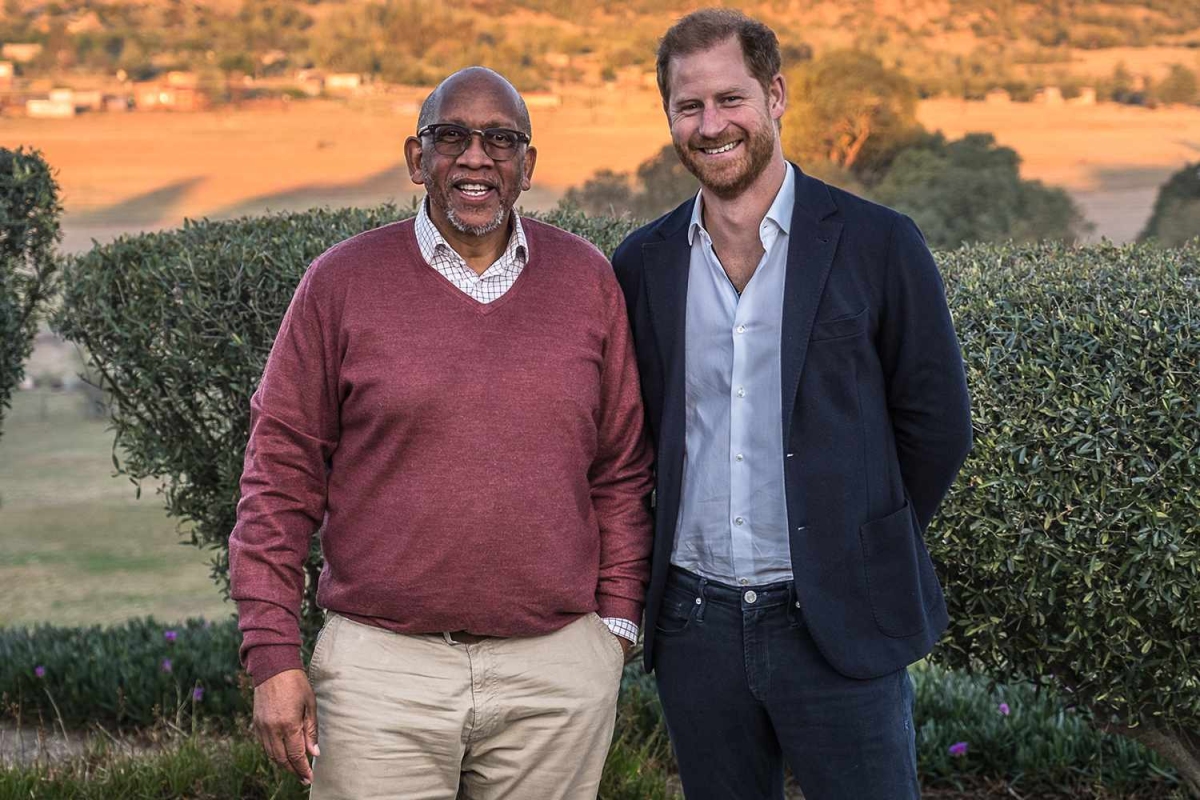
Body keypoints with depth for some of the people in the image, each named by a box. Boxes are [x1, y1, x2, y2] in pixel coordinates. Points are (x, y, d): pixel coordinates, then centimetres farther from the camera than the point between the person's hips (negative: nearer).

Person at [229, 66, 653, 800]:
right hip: (383, 669, -1)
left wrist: (617, 623, 6)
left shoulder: (587, 280, 6)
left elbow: (621, 471, 10)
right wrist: (274, 657, -3)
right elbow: (283, 475, 1)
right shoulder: (343, 281, 0)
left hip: (557, 671, 2)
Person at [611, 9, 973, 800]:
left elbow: (937, 425, 1)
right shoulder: (642, 264, 5)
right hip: (697, 624, 3)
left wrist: (862, 549, 5)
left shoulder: (877, 245, -4)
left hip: (838, 623, -3)